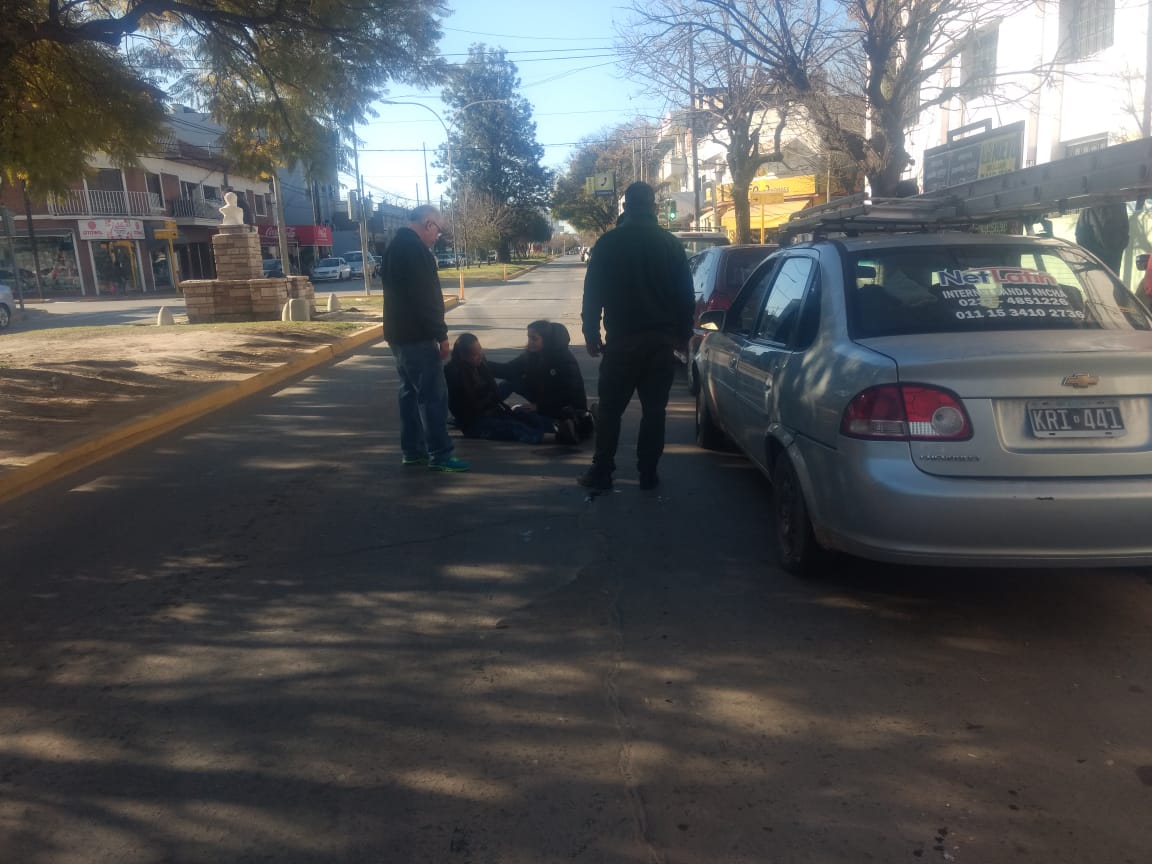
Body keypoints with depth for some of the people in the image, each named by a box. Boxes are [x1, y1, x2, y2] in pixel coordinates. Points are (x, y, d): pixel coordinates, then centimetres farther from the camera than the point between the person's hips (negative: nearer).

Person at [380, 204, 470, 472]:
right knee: (433, 395, -7)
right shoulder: (415, 249, -16)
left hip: (399, 333, 10)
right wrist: (441, 334, -16)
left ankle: (412, 451, 19)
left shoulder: (396, 247, 17)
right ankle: (439, 455, -4)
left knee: (411, 392, 14)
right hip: (416, 335, -10)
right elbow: (425, 297, -22)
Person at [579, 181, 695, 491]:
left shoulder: (608, 243, -2)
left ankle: (601, 472, 8)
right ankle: (648, 474, 10)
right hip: (662, 341, 2)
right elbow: (686, 295, 7)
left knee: (610, 410, 6)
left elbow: (592, 293, -2)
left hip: (621, 341, -1)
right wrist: (683, 335, 15)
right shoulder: (671, 244, 4)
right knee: (654, 410, 7)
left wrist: (591, 333, 5)